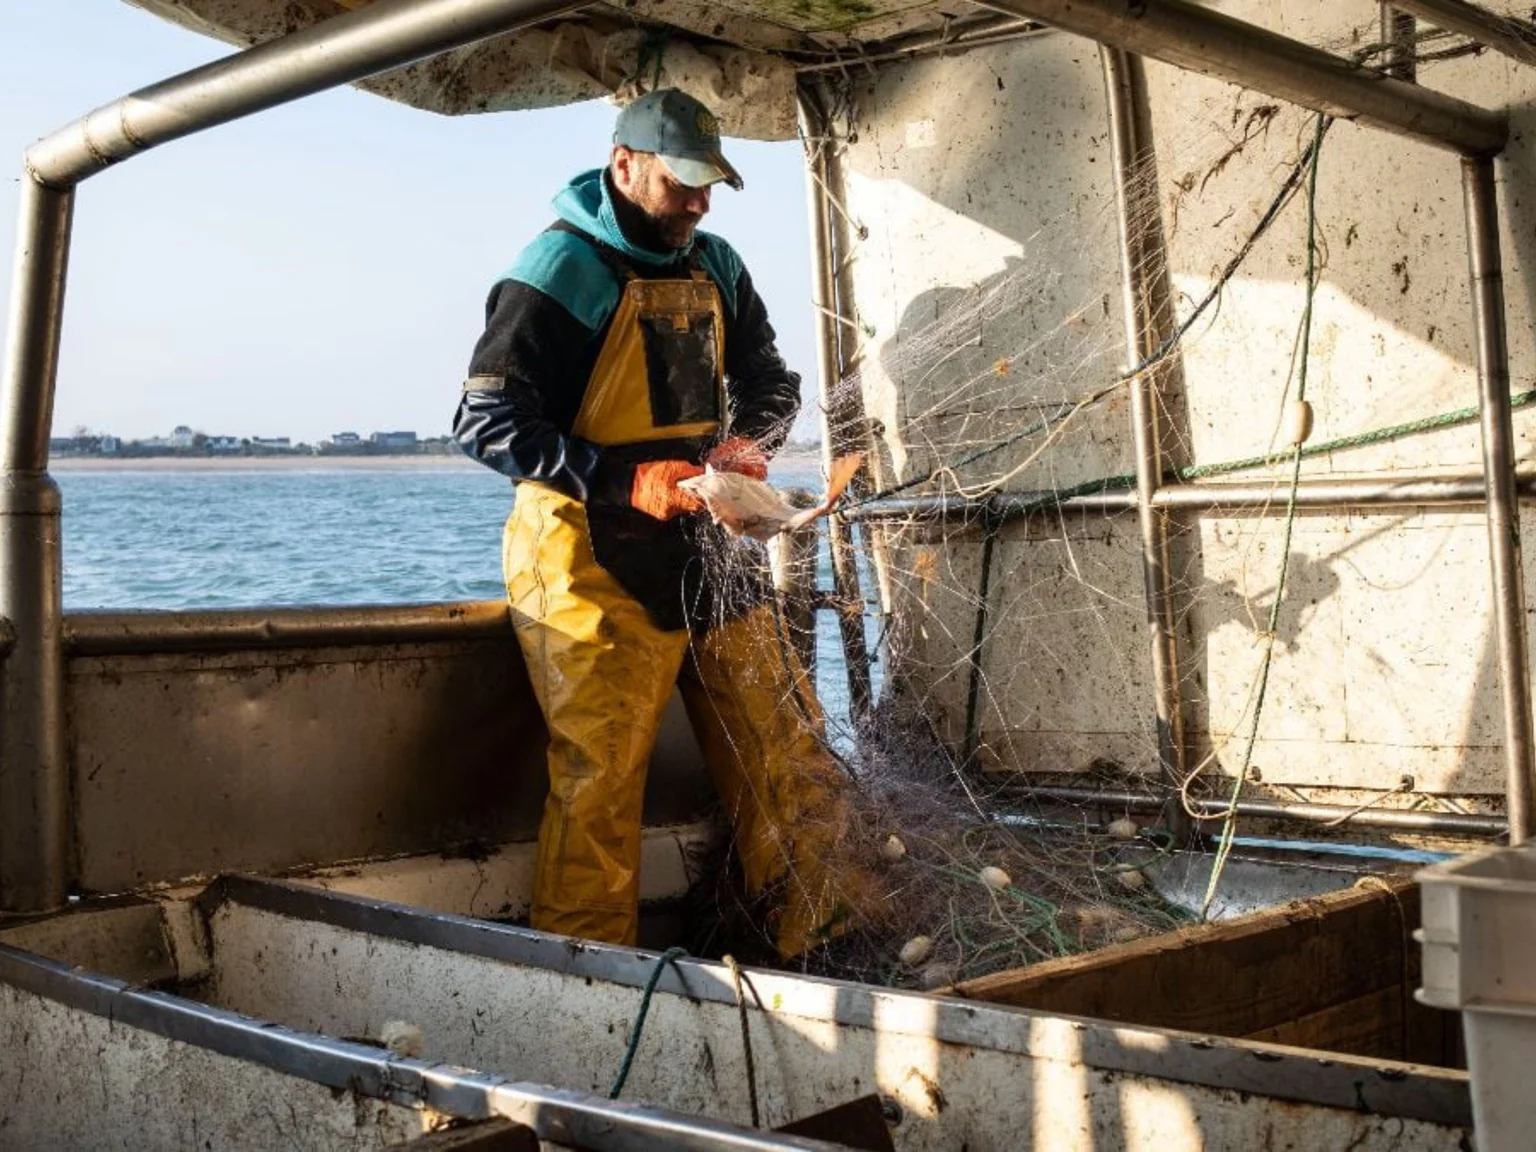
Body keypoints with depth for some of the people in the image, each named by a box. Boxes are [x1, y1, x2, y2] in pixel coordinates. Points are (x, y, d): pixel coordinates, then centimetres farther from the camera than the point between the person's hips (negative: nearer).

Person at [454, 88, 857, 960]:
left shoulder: (715, 267, 12)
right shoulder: (562, 269, -10)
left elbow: (771, 381, 22)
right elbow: (488, 422, -14)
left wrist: (748, 442, -2)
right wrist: (625, 482, -23)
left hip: (708, 547, 7)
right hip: (595, 560, -7)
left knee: (785, 759, 8)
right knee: (601, 780, -7)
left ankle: (820, 944, 20)